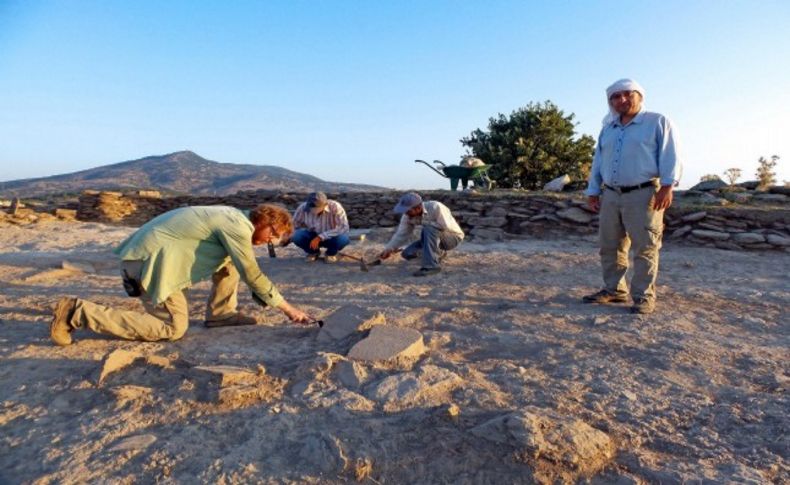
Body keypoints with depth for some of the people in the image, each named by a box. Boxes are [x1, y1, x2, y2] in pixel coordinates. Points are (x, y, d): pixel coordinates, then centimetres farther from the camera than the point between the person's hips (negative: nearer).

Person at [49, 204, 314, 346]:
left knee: (230, 258, 9)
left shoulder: (234, 218, 12)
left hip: (151, 252, 10)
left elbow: (246, 272, 20)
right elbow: (252, 275, -17)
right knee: (173, 328, -9)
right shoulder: (238, 227, -18)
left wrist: (268, 301, 18)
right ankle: (76, 312, -7)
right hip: (151, 260, -10)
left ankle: (221, 313, 11)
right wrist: (288, 308, -9)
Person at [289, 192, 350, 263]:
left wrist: (320, 237, -34)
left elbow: (344, 227, -33)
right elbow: (295, 224, -4)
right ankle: (313, 252, 5)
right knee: (296, 236, -28)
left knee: (343, 238, -35)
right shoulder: (303, 207, -21)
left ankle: (331, 253, 1)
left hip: (331, 237, -2)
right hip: (313, 236, 2)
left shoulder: (335, 207, -29)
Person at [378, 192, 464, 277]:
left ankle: (432, 265, -29)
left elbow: (445, 226, -34)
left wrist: (422, 222, -28)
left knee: (428, 229, -36)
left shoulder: (435, 207, -31)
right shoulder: (408, 215, -13)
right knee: (407, 254, -7)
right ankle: (437, 253, 15)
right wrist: (389, 249, -24)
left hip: (453, 237, -7)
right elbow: (401, 235, -11)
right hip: (434, 238, 7)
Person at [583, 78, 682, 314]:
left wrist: (667, 186, -16)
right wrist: (593, 191, 14)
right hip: (611, 196, 6)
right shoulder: (607, 129, 20)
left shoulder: (658, 122, 4)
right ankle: (614, 290, 19)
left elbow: (670, 156, -5)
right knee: (609, 247, 8)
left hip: (643, 195, -5)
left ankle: (644, 296, 3)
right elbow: (598, 161, 20)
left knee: (644, 249, -4)